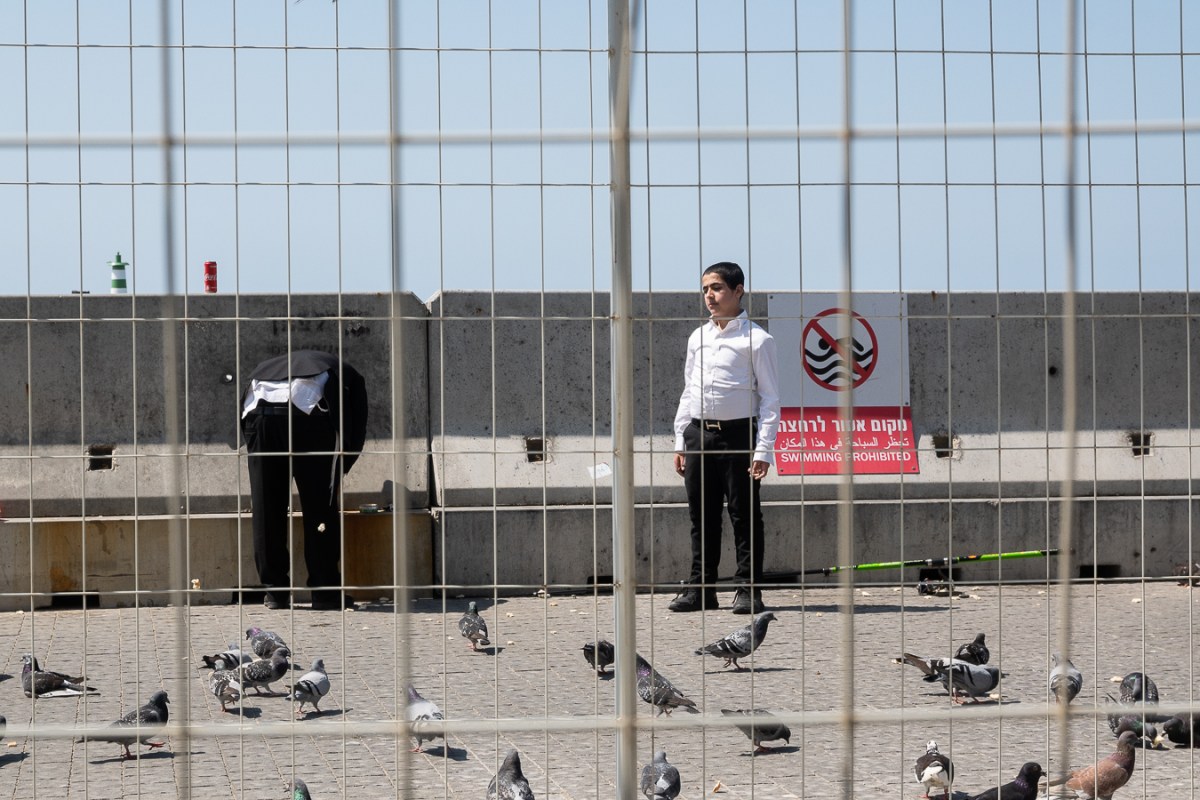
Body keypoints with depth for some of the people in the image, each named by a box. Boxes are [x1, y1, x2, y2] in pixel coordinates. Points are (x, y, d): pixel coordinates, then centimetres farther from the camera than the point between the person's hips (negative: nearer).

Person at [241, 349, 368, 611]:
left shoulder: (265, 368, 41)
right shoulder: (348, 376, 32)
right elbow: (355, 432, 21)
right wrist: (337, 472, 30)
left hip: (257, 411, 3)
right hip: (307, 412, -3)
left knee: (265, 508, 11)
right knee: (321, 508, 5)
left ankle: (275, 591, 15)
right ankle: (325, 590, 6)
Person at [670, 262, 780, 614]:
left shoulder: (756, 340, -4)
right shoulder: (698, 338, 14)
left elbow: (770, 398, -5)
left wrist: (763, 449, -12)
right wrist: (680, 442, 14)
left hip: (738, 434, -6)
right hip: (698, 434, 6)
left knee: (745, 515, -2)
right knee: (702, 516, 8)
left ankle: (748, 589, 2)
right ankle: (701, 587, 14)